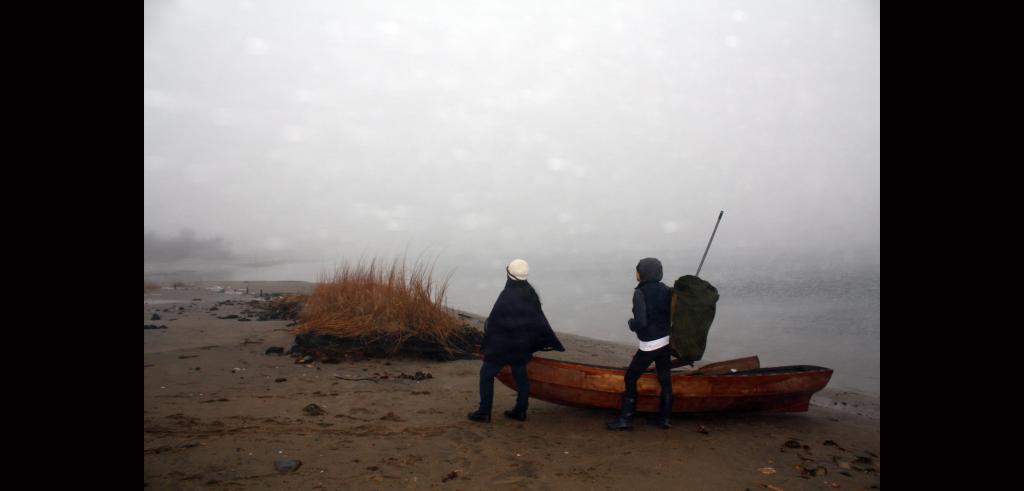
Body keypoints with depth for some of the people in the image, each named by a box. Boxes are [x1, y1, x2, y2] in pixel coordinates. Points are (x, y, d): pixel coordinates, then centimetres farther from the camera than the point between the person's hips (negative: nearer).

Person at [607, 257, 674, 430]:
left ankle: (626, 419, 8)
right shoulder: (666, 290, 2)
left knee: (630, 379, 7)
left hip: (649, 346, -6)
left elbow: (641, 322, -22)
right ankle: (664, 418, 21)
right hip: (666, 341, 6)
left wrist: (631, 323, -2)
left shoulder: (640, 293, -15)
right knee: (665, 380, 15)